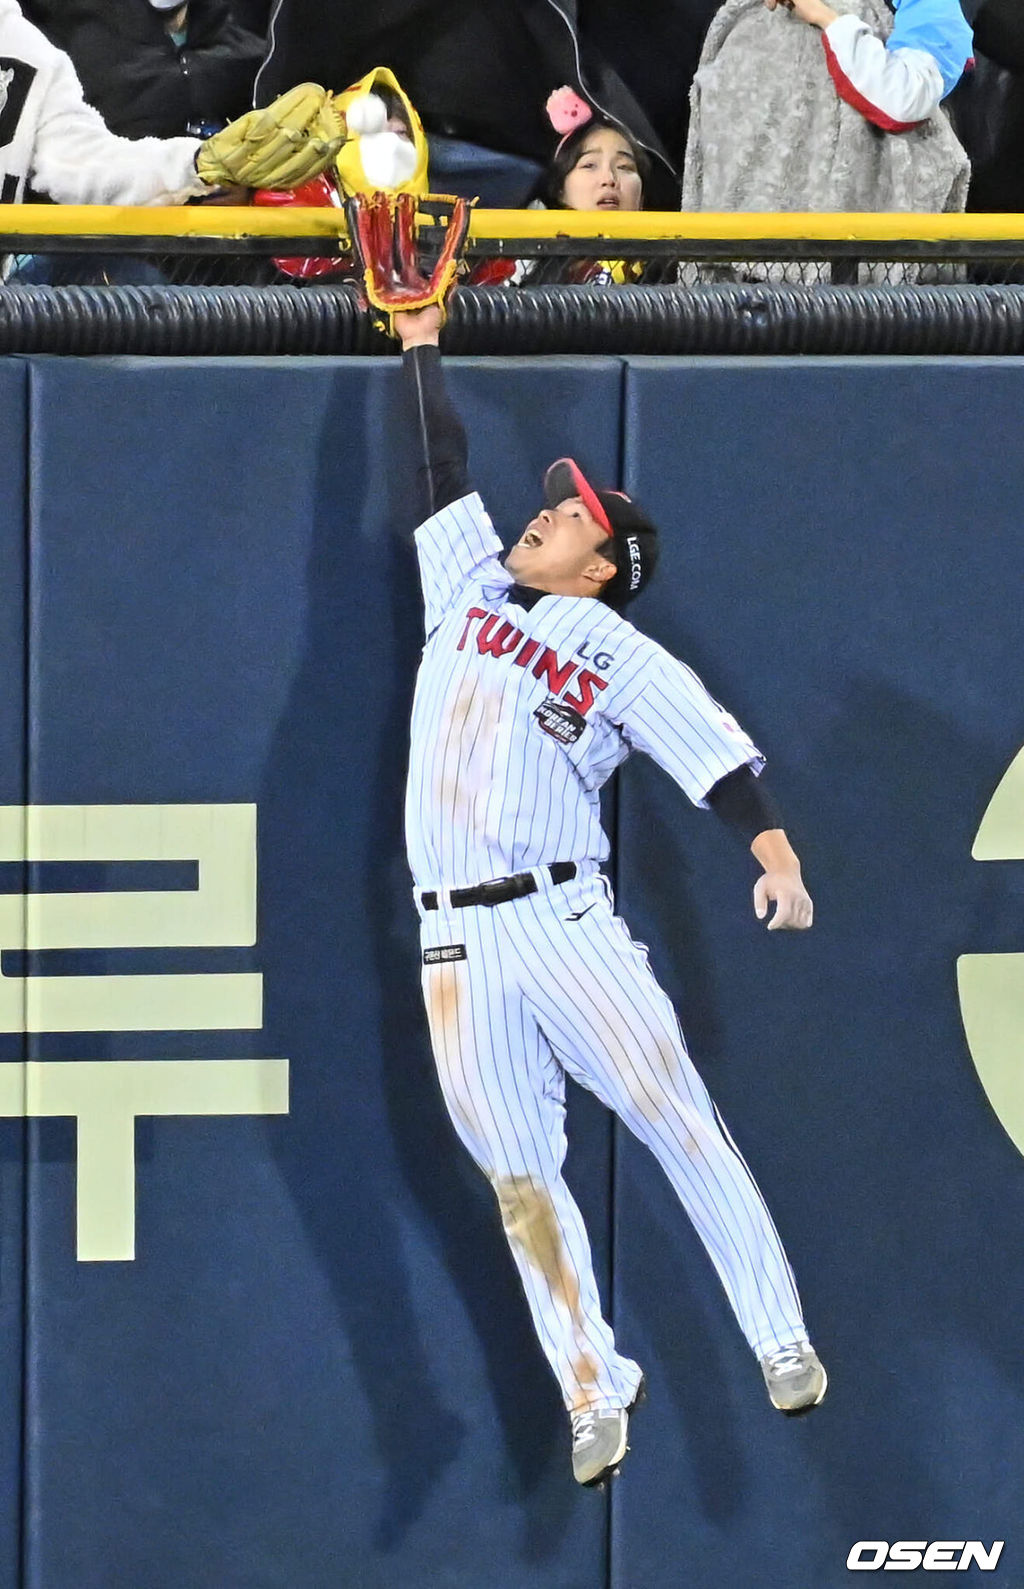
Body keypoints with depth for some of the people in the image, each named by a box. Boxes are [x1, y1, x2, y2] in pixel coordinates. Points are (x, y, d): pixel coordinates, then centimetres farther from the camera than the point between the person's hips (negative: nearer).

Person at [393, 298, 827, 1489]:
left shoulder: (622, 660, 4)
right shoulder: (468, 587, 19)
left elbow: (715, 751, -8)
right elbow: (441, 462, 26)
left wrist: (776, 855, -23)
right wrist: (420, 339, 28)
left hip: (564, 924, -4)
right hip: (454, 943, 4)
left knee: (679, 1124, -6)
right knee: (517, 1177, 2)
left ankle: (781, 1343, -3)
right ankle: (593, 1392, 6)